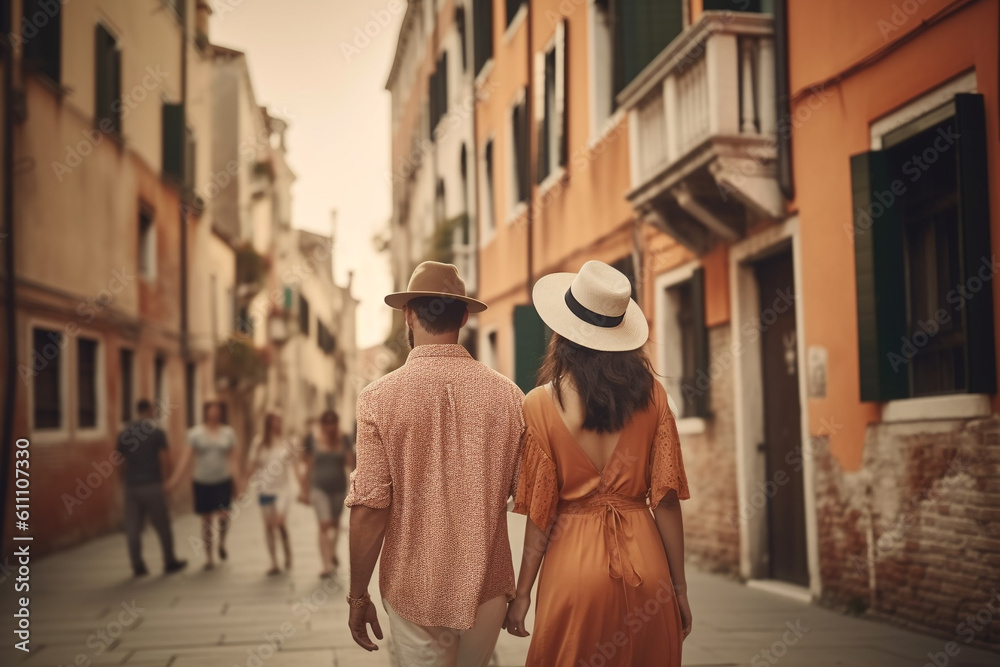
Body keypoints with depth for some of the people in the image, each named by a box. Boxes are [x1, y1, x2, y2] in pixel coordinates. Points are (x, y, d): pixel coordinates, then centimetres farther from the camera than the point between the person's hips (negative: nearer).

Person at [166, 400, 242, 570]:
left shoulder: (228, 432, 3)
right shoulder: (195, 433, 0)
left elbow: (234, 457, 4)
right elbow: (187, 457, -1)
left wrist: (236, 478, -4)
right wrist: (174, 479, -7)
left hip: (223, 481, 0)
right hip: (202, 482, 0)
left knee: (223, 514, -15)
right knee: (206, 519, 5)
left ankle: (222, 543, 16)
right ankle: (209, 557, 18)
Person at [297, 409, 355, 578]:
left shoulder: (343, 440, -3)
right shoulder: (314, 441, -5)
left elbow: (351, 465, -5)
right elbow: (309, 467, 2)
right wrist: (306, 491, 3)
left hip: (339, 488, 2)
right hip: (319, 487, -2)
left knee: (335, 523, 19)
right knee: (324, 525, -12)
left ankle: (333, 552, 45)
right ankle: (326, 565, -12)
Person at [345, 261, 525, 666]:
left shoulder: (379, 397, -11)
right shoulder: (507, 394, -5)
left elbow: (369, 507, -12)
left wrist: (358, 596, -2)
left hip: (414, 591, -2)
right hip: (487, 588, 3)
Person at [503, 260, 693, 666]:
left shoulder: (541, 404, -8)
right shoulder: (650, 394, -2)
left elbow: (540, 514, -7)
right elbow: (665, 499, -2)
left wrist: (522, 593, 3)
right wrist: (679, 588, 6)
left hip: (574, 562, -2)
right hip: (645, 561, 2)